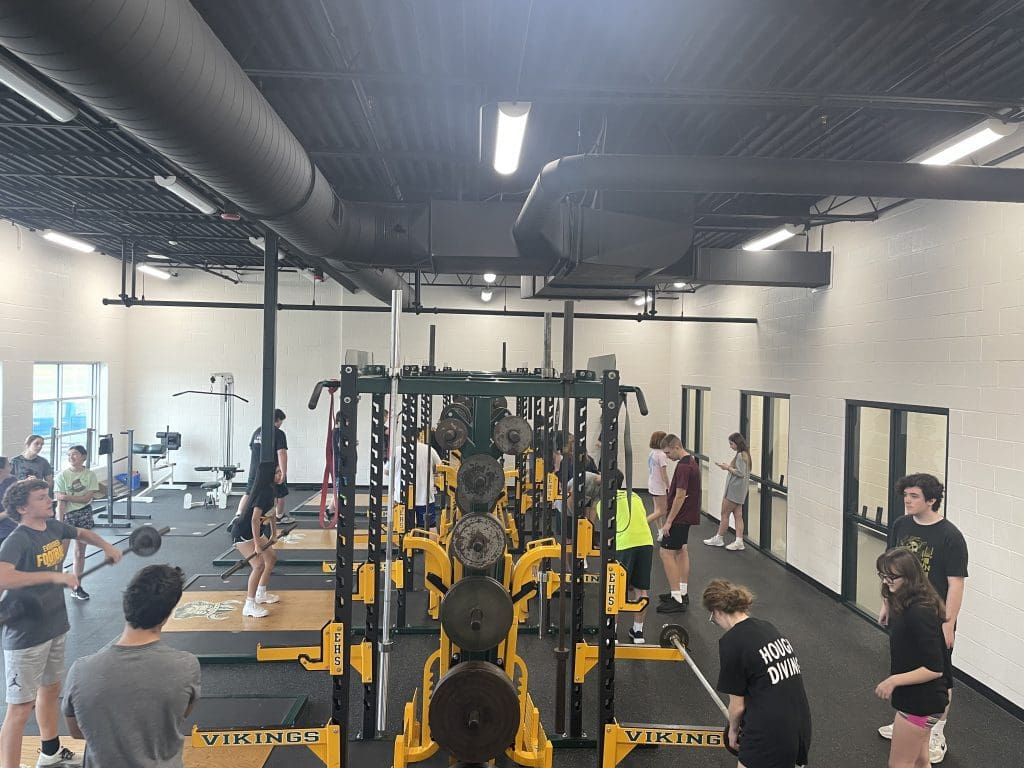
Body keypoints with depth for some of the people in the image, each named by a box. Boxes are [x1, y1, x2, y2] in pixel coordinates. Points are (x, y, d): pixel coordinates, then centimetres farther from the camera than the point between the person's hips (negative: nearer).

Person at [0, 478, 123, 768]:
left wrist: (106, 546, 7)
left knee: (51, 688, 24)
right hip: (26, 635, -9)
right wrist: (53, 575, -43)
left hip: (56, 625, 9)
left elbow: (82, 533, 22)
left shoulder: (53, 527, 0)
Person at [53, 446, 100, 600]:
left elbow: (88, 497, -9)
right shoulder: (62, 476, -6)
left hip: (84, 515, 2)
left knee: (80, 552, 10)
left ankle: (77, 588, 19)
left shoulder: (90, 475, -1)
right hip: (67, 515, -2)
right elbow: (60, 503, -10)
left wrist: (66, 497, -17)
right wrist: (60, 523, -15)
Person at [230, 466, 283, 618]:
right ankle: (249, 606, -11)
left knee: (272, 557, 18)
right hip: (242, 534, -10)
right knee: (259, 565, -20)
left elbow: (271, 511, 19)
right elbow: (255, 519, -31)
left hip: (254, 531, 10)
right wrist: (257, 544, -29)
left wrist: (274, 533, 25)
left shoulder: (271, 489, 3)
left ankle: (261, 594, 32)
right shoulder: (263, 491, -26)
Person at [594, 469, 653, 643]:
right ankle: (638, 631, 22)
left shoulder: (603, 502, 15)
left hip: (623, 544, -3)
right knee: (641, 589, 15)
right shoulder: (635, 497, 25)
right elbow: (643, 518, 21)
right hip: (646, 541, 3)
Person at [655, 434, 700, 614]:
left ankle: (677, 599, -8)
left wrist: (669, 521, -20)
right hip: (687, 515, 11)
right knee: (681, 551, 17)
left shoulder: (683, 466, -22)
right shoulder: (691, 461, 10)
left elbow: (680, 496, -24)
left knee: (666, 552, -8)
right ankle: (682, 592, 24)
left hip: (680, 516, -11)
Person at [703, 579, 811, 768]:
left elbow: (737, 705, -6)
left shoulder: (731, 642, -14)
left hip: (770, 733, -8)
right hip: (801, 727, 8)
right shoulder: (767, 627, 8)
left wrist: (733, 730, 15)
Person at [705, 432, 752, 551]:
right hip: (738, 490, 10)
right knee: (738, 515, 7)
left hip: (734, 490, -10)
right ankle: (739, 541, 7)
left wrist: (728, 468, -14)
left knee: (724, 513, 2)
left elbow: (741, 473, -22)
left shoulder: (740, 455, -18)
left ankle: (719, 538, 13)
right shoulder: (744, 454, 13)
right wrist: (728, 466, 6)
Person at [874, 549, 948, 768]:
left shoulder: (919, 614, -29)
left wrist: (893, 680, -22)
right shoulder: (906, 605, 0)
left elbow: (934, 669, -26)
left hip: (920, 702, -9)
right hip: (916, 698, 9)